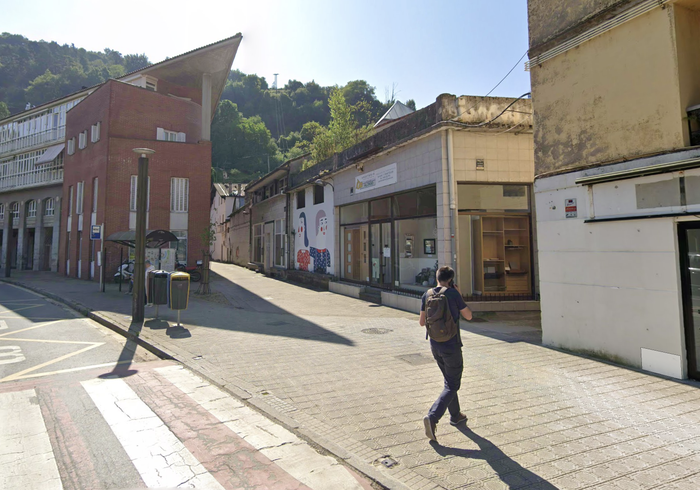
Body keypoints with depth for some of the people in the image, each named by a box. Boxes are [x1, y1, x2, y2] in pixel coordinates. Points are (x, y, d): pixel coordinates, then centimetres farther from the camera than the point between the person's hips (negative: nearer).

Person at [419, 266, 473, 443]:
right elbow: (468, 316, -3)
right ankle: (432, 417, -11)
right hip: (451, 345, -6)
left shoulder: (427, 294, 1)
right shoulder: (452, 293, -14)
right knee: (452, 385, 3)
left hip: (435, 345, 6)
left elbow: (422, 322, 4)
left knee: (450, 380, 23)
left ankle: (455, 415, 35)